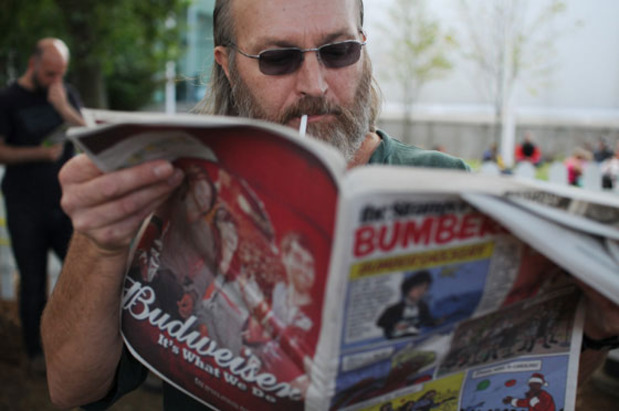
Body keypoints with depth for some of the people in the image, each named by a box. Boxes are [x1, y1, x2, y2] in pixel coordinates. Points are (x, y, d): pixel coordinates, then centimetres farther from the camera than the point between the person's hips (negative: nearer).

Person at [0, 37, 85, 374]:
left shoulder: (66, 95, 9)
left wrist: (62, 107, -12)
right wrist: (39, 152, -19)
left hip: (65, 201, 3)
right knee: (33, 281, 5)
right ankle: (35, 352, 19)